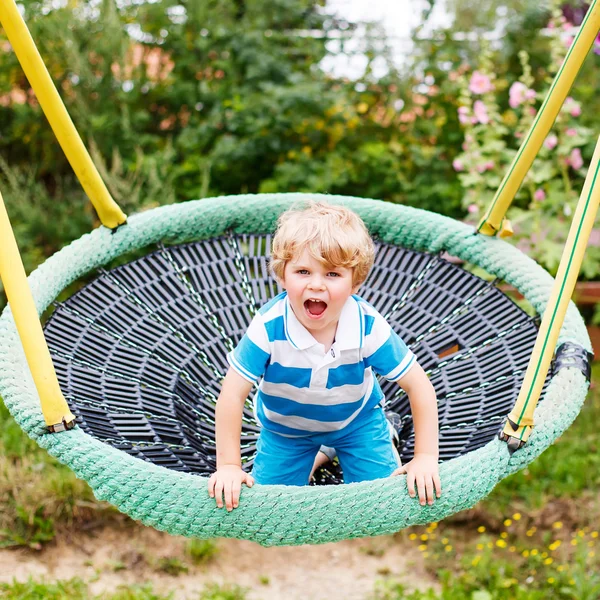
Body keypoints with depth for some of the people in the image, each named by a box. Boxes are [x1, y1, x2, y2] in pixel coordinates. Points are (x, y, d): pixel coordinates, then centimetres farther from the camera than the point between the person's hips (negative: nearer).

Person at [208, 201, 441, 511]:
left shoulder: (369, 327, -32)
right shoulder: (269, 326, -35)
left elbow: (419, 386, -22)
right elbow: (232, 395, -27)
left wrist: (425, 458, -25)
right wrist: (228, 466, -27)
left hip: (356, 418, 0)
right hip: (285, 425, 0)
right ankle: (318, 455, 25)